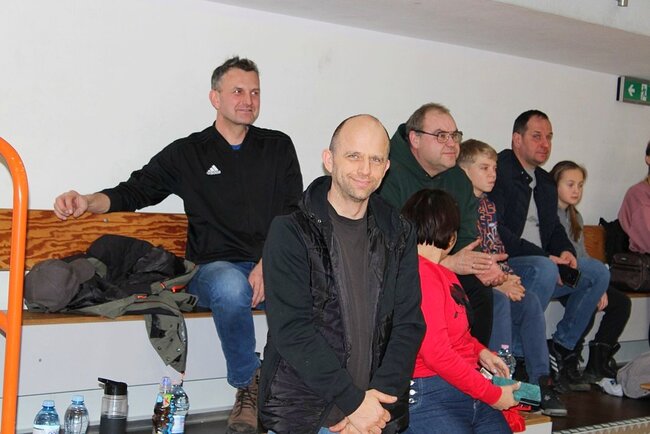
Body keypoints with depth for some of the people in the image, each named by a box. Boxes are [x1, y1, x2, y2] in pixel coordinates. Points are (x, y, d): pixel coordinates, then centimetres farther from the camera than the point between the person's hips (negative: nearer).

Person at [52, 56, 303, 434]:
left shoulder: (278, 147, 15)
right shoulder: (188, 153, 13)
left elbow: (294, 215, 7)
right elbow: (135, 191, 11)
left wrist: (269, 264, -10)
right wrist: (89, 202, -11)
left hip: (275, 270, 2)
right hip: (215, 267, -1)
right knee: (231, 287, -39)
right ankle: (248, 386, -14)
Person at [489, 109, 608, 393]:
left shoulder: (546, 183, 19)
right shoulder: (499, 172, -9)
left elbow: (555, 228, 22)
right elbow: (494, 232, -19)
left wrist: (565, 252, -3)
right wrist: (546, 257, -21)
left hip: (543, 264, 9)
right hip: (504, 265, -9)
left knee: (598, 272, 0)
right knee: (544, 269, -36)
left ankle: (560, 348, 1)